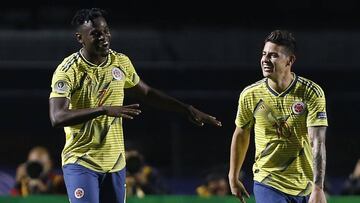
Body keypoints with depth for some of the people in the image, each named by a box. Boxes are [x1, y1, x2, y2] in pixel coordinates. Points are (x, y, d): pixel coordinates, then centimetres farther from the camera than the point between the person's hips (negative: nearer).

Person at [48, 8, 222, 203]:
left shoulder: (121, 62, 3)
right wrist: (104, 110, -34)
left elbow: (147, 93, 20)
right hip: (81, 163, -5)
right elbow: (57, 117, -27)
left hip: (115, 163, 6)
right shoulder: (68, 70, -15)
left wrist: (187, 109, 16)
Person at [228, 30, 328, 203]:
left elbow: (317, 143, -19)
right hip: (268, 184, 0)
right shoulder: (249, 95, -5)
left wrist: (318, 189, -28)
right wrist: (233, 178, 17)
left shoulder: (312, 93, -12)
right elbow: (241, 135, 12)